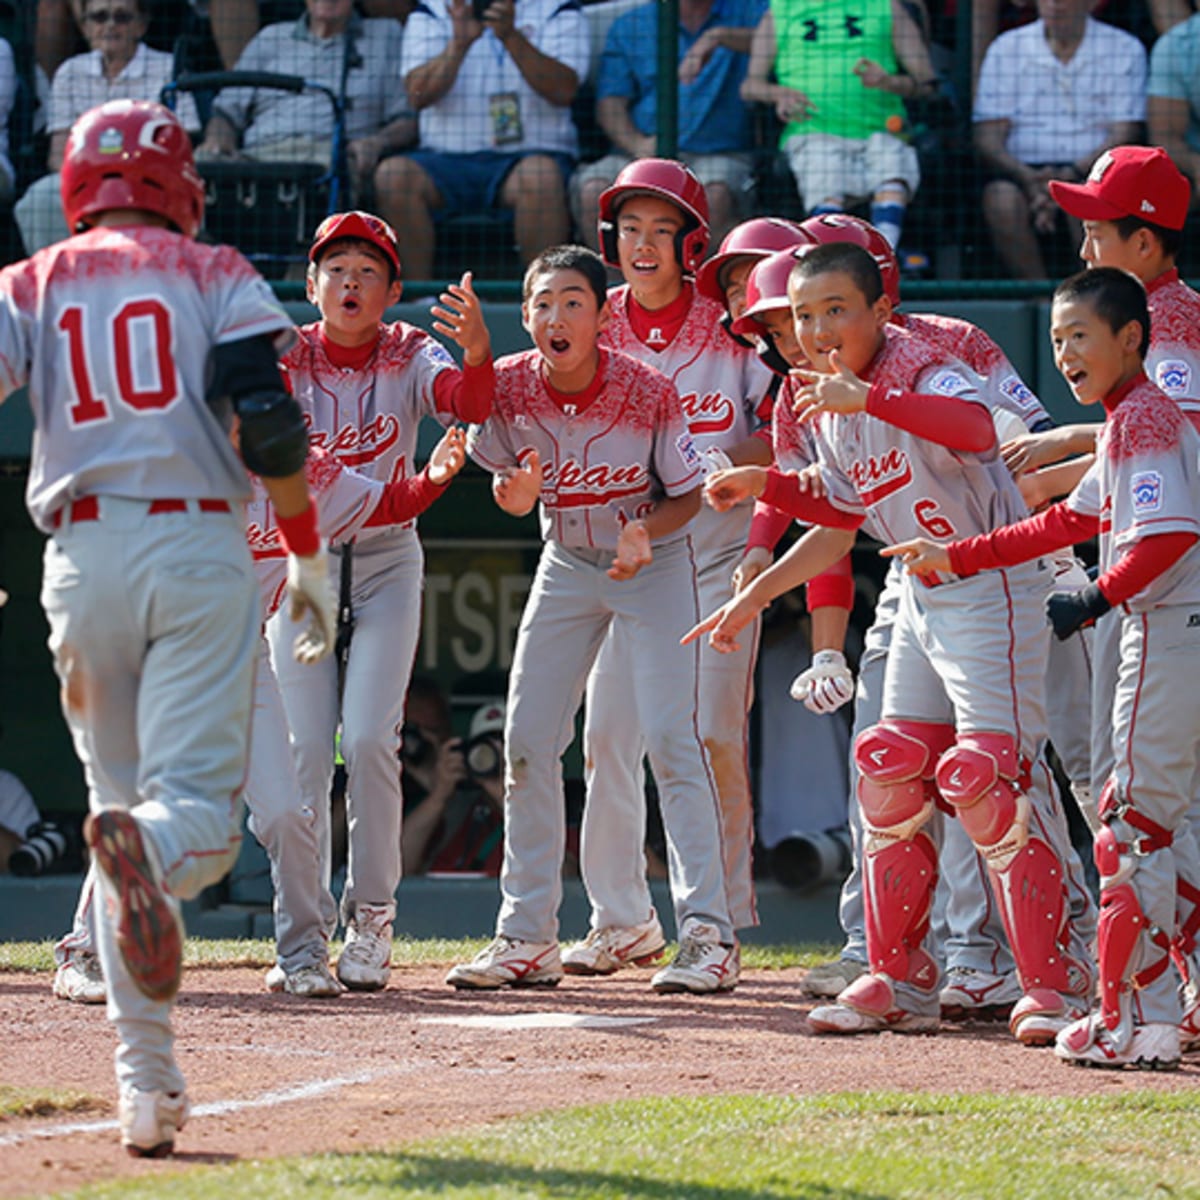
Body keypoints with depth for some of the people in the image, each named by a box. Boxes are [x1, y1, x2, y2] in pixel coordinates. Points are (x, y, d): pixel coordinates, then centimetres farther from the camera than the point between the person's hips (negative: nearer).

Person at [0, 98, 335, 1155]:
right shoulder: (214, 276, 8)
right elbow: (269, 431, -3)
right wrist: (309, 556, 5)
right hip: (199, 549, -2)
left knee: (119, 785, 10)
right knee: (196, 801, -6)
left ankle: (149, 1084, 1)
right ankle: (149, 846, -46)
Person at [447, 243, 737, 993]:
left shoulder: (649, 394, -23)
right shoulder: (509, 386, -15)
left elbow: (690, 494, -10)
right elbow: (510, 487, -1)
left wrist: (644, 534, -29)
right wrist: (514, 494, -24)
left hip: (655, 560, -4)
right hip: (568, 563, 4)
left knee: (671, 740, -14)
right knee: (527, 742, 1)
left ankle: (707, 932, -12)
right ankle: (528, 938, 10)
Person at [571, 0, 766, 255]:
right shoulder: (629, 27, 15)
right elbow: (609, 104, 5)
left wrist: (718, 37, -22)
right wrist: (637, 143, -16)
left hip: (718, 153, -2)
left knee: (715, 195, -36)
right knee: (593, 191, -29)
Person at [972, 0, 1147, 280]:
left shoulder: (1124, 49, 8)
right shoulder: (1006, 49, 11)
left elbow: (1124, 137, -2)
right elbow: (987, 141, 3)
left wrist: (1071, 175, -20)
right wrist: (1027, 178, -18)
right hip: (1023, 172, 1)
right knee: (1001, 196, -32)